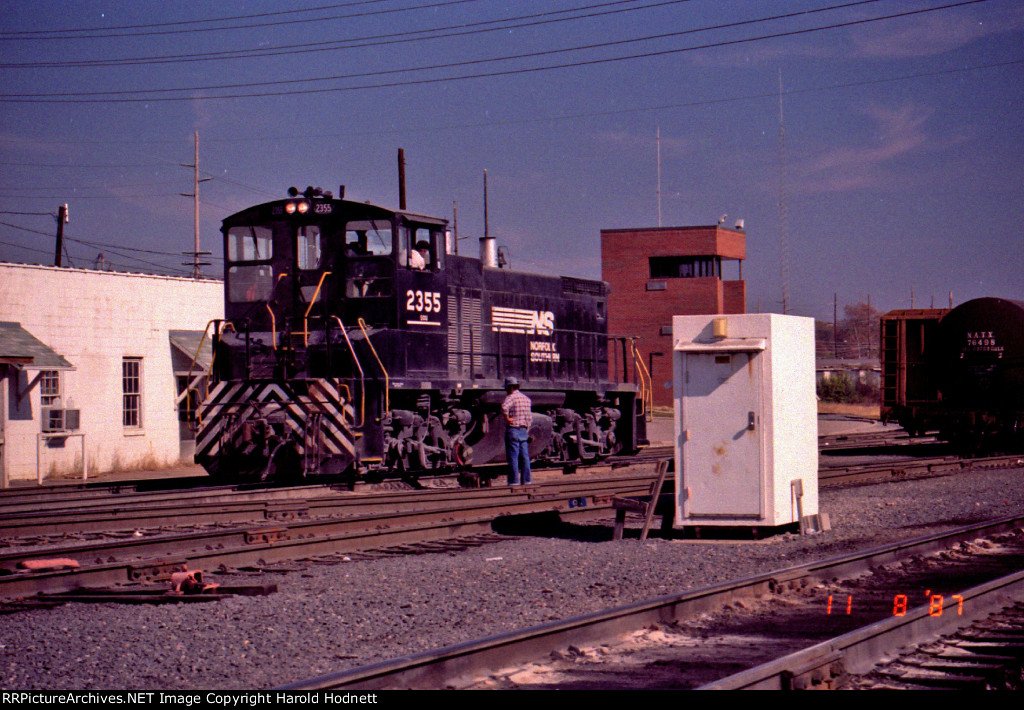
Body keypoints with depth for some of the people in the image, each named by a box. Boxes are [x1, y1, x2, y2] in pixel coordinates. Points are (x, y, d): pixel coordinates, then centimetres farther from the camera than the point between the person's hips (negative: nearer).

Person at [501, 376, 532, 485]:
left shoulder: (511, 397, -10)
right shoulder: (526, 399, 13)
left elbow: (504, 407, -31)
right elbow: (529, 417, 17)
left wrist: (507, 418, -18)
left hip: (512, 430, -7)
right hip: (524, 430, 7)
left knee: (512, 457, -5)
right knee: (524, 457, 8)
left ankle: (513, 481, -6)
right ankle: (526, 480, 9)